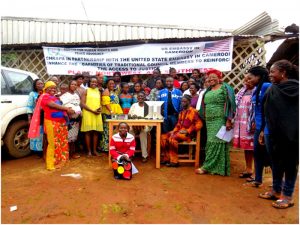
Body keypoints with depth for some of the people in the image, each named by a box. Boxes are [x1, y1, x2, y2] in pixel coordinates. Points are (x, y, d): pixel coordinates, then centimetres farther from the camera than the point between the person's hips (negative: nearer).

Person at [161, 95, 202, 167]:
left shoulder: (193, 111, -7)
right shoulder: (181, 112, 16)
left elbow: (199, 124, -14)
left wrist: (187, 131, -18)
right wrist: (174, 131, 0)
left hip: (188, 134, -8)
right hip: (179, 132, 8)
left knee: (172, 138, -31)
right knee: (163, 137, -6)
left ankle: (174, 161, -21)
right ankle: (167, 158, -1)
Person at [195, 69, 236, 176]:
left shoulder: (225, 88, -3)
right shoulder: (208, 90, 18)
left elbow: (229, 105, -11)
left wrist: (228, 120, -18)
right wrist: (204, 119, 17)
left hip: (220, 120, -7)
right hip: (209, 120, 7)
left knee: (215, 142, -5)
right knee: (212, 142, 8)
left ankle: (207, 167, -1)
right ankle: (218, 167, 17)